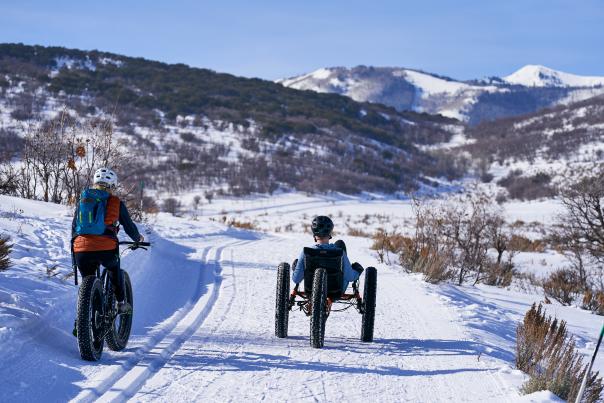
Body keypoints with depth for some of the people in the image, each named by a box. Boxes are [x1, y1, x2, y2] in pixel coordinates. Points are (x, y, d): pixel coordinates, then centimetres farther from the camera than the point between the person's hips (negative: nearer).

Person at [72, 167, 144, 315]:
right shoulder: (116, 202, 10)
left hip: (81, 250, 2)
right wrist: (138, 238, 39)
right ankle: (121, 303, 28)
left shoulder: (83, 200, 18)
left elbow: (74, 226, 25)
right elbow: (129, 226, 18)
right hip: (106, 249, -2)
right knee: (114, 268, 31)